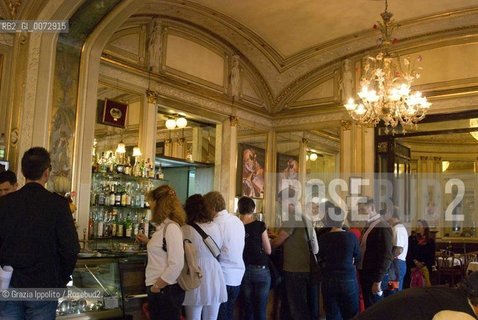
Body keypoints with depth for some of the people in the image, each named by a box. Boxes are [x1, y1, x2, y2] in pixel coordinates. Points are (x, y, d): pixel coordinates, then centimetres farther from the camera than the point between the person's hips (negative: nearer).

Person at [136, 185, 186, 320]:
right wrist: (148, 242, 16)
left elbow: (176, 265, -25)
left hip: (165, 291, -9)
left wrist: (156, 287, -17)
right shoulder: (163, 226, 9)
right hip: (158, 290, 9)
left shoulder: (171, 227, -19)